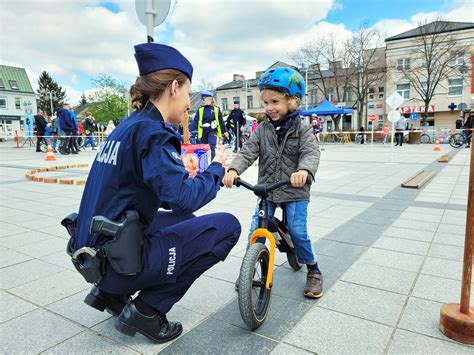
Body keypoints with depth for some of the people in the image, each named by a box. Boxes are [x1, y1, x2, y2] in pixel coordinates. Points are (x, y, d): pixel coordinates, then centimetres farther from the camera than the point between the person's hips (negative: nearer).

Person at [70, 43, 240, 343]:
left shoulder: (129, 125, 11)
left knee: (186, 221, 26)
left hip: (94, 252, 9)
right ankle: (146, 311, 0)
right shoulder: (151, 131, -17)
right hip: (116, 259, -9)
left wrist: (187, 179, 10)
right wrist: (217, 169, -8)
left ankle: (111, 291, 20)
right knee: (227, 226, -8)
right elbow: (185, 199, -25)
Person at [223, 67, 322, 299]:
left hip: (295, 191, -3)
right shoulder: (263, 129, 4)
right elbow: (248, 152, -6)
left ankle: (313, 271, 21)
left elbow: (311, 153, -20)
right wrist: (233, 169, -26)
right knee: (256, 230, -1)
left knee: (298, 232, -5)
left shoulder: (302, 129, -6)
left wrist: (304, 170, -44)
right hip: (266, 190, 3)